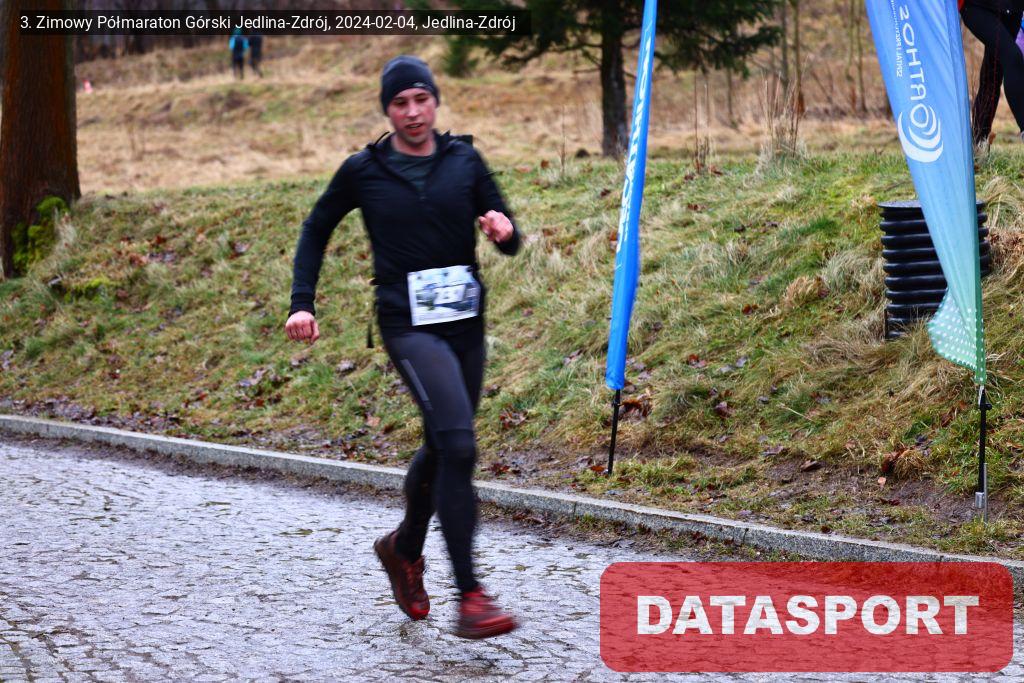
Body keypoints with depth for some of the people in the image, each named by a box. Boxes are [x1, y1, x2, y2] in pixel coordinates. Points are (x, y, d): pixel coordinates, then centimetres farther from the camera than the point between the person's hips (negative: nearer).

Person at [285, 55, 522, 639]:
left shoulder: (465, 161, 6)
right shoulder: (364, 171, -1)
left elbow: (511, 243, 8)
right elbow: (317, 229, 14)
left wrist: (504, 230, -16)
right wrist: (302, 302, 5)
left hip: (466, 325, 5)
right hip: (409, 327, -4)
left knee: (443, 449, 17)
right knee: (458, 444, -21)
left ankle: (405, 548, 47)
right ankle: (470, 598, -22)